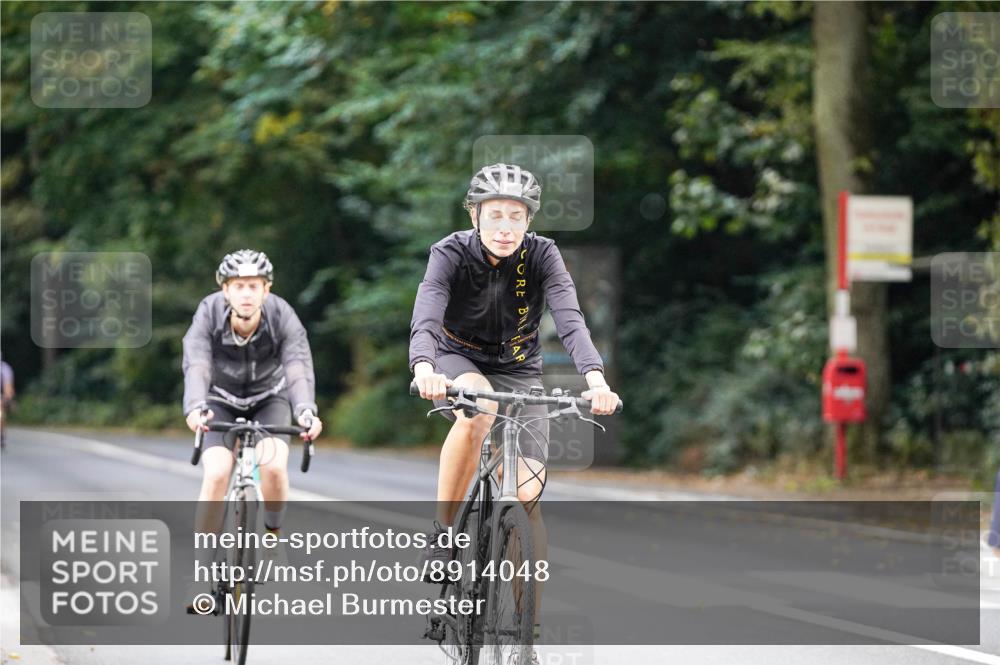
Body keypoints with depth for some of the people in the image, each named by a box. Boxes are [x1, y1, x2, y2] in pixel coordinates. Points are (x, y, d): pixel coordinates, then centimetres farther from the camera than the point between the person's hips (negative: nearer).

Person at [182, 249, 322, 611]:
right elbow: (196, 365, -42)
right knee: (216, 474, -22)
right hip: (222, 401, 0)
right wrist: (195, 408, -62)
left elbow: (299, 367, -42)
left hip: (269, 400, 0)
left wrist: (306, 411, -61)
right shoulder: (209, 315, -29)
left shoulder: (282, 317, -29)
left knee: (274, 467, -26)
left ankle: (271, 534, 5)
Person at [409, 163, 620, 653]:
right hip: (458, 361, -2)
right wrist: (423, 368, -57)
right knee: (477, 410, -39)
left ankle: (529, 632, -5)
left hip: (517, 370, 2)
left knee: (527, 495, -12)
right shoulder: (451, 254, -20)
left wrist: (595, 376, -48)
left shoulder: (541, 256, -16)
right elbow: (426, 318, -35)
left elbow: (569, 319, -30)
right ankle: (441, 533, -23)